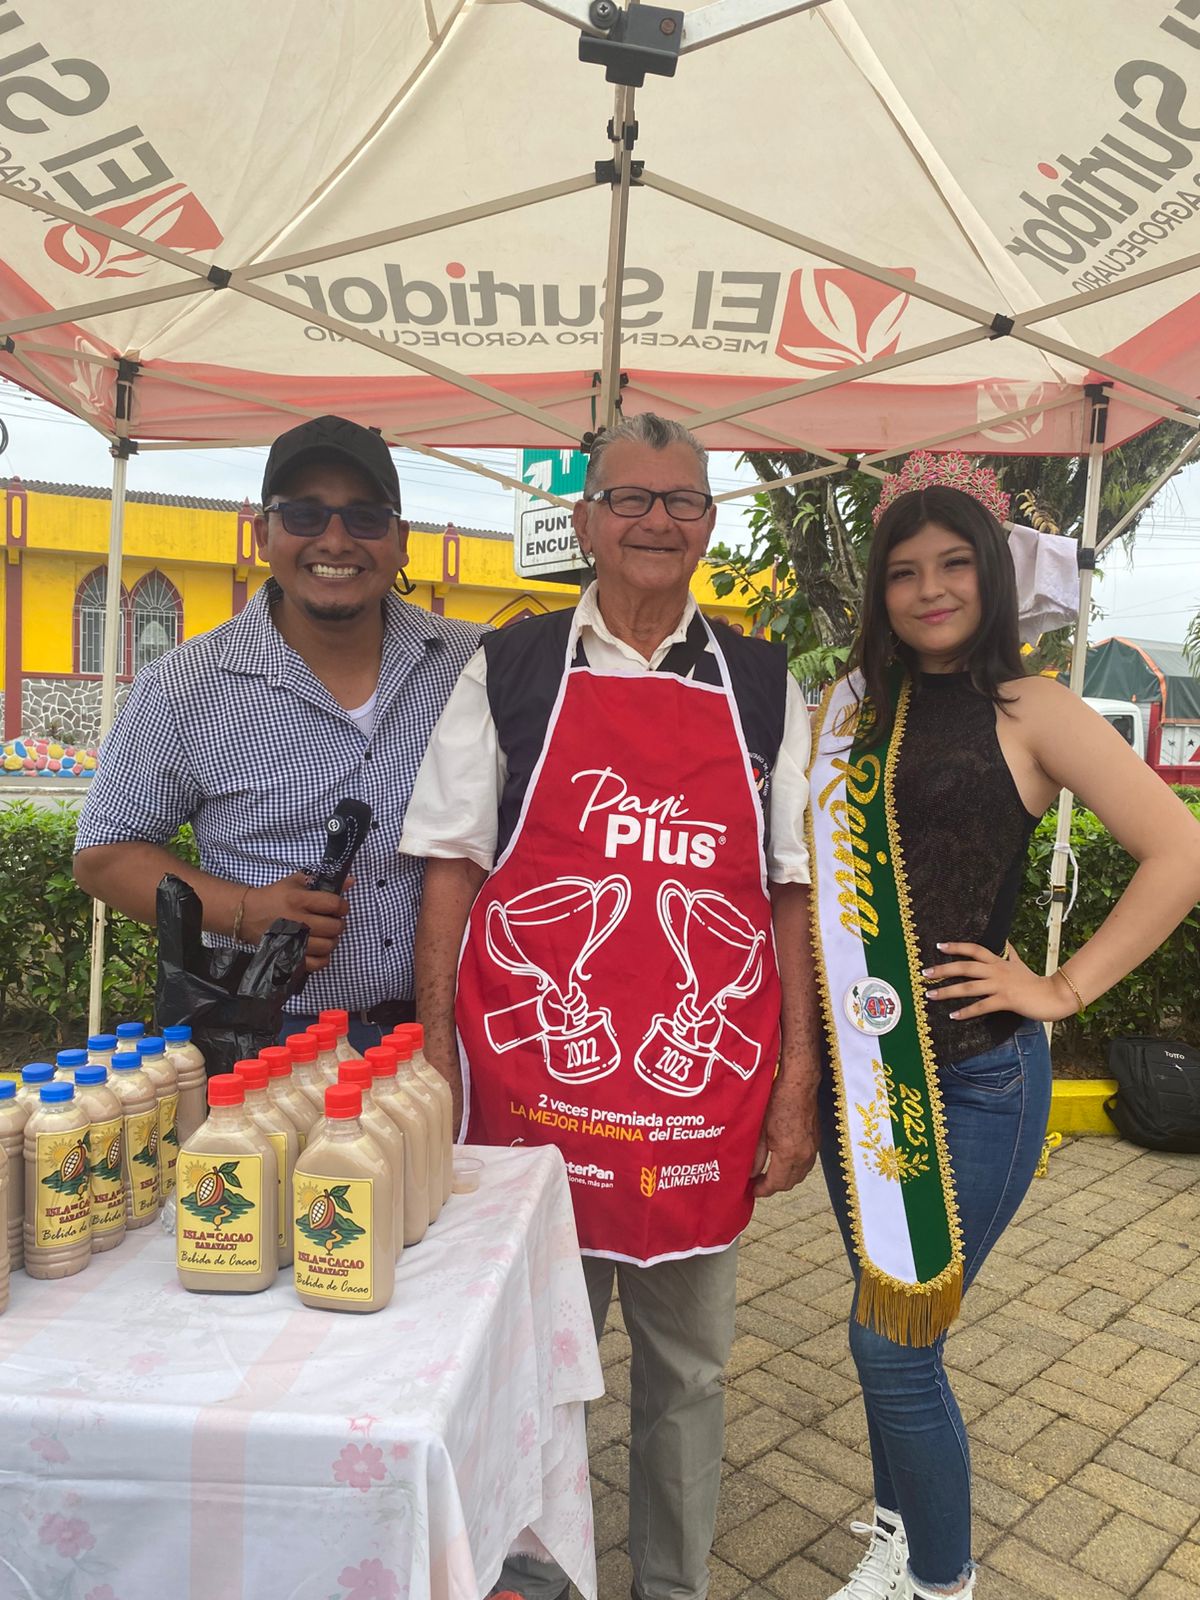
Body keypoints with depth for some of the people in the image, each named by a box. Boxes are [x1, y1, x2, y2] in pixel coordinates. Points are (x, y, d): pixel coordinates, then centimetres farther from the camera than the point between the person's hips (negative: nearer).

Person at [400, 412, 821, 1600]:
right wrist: (436, 1060, -3)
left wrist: (797, 1084, 2)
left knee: (685, 1362, 17)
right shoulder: (507, 672, 1)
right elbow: (452, 869, 2)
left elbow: (793, 894, 5)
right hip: (536, 1078, -1)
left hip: (703, 1084, 2)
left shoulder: (761, 687, 5)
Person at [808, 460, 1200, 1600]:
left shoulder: (1029, 713, -6)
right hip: (859, 1067, 5)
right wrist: (807, 1052, 5)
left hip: (971, 1077, -5)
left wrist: (1063, 989, -12)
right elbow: (813, 872, 14)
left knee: (893, 1343, 1)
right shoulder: (850, 710, 8)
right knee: (880, 1320, 20)